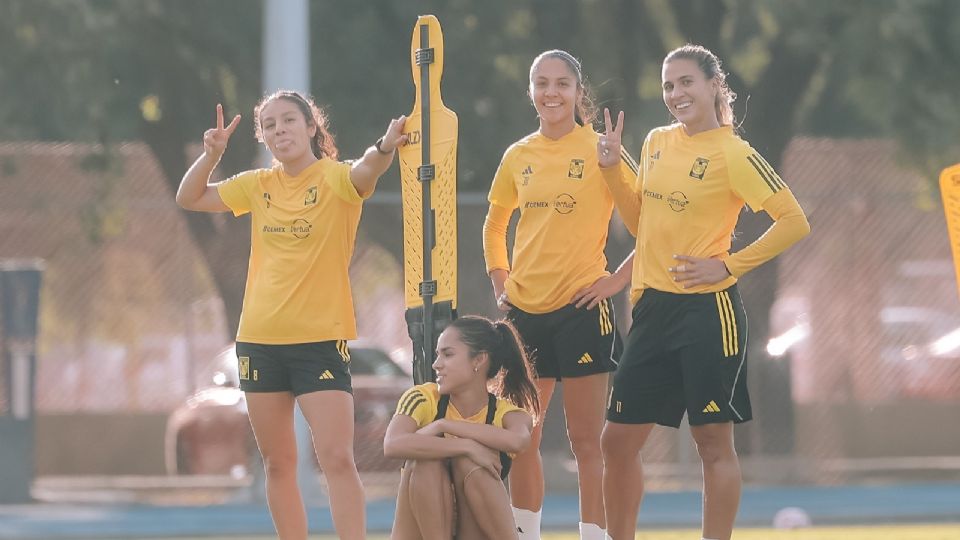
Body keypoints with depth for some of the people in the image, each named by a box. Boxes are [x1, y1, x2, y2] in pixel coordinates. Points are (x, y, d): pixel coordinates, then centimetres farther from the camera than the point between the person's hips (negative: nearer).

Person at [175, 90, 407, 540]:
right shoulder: (259, 186, 7)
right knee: (277, 464, 10)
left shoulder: (335, 178, -7)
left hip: (320, 338, -5)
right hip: (260, 339, 5)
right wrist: (211, 154, -5)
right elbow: (189, 198, 14)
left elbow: (365, 172, -30)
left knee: (337, 458, -13)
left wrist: (385, 147, -53)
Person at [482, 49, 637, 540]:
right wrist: (499, 282, 12)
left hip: (581, 308, -5)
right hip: (524, 310, 5)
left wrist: (620, 278, -9)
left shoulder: (599, 150, -5)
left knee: (585, 440, -3)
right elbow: (494, 226, 25)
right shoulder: (518, 157, 9)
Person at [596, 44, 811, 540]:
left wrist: (728, 265, -13)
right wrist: (611, 169, 9)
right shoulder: (657, 143, 11)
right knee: (618, 440, 8)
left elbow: (794, 222, -11)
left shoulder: (733, 154, -9)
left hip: (706, 308, -7)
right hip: (653, 308, 7)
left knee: (713, 442, -2)